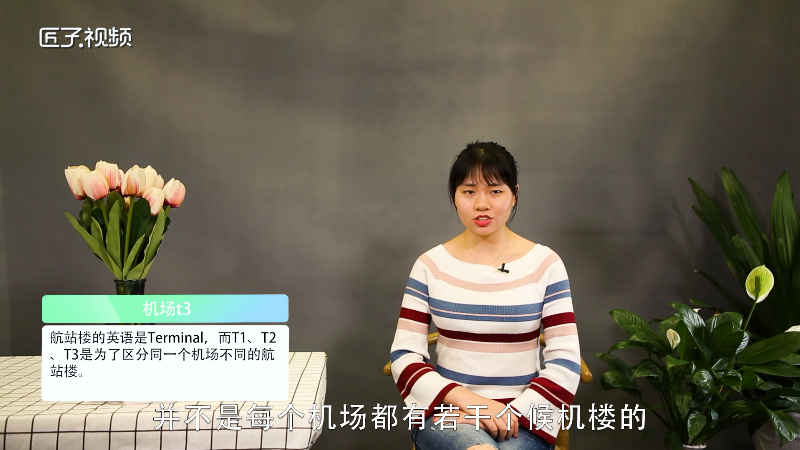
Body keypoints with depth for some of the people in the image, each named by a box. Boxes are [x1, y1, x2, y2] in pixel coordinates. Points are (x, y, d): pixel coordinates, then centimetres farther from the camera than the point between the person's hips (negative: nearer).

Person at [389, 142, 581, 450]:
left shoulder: (544, 263, -1)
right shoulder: (430, 265, 1)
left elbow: (565, 362, -3)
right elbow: (404, 356, -2)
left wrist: (515, 413, -16)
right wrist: (466, 399, -15)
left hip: (523, 417, 0)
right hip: (446, 410, 0)